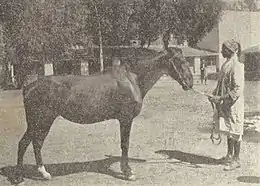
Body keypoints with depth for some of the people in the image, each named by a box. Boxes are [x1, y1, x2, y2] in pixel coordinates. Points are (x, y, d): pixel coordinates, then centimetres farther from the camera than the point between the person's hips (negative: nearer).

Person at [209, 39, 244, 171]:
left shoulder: (236, 67, -19)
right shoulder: (226, 65, 10)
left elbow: (238, 90, -23)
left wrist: (220, 98, -25)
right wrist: (214, 94, 7)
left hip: (234, 105, -9)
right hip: (225, 104, 9)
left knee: (235, 132, 2)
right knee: (228, 130, 19)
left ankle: (236, 160, 13)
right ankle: (229, 155, 33)